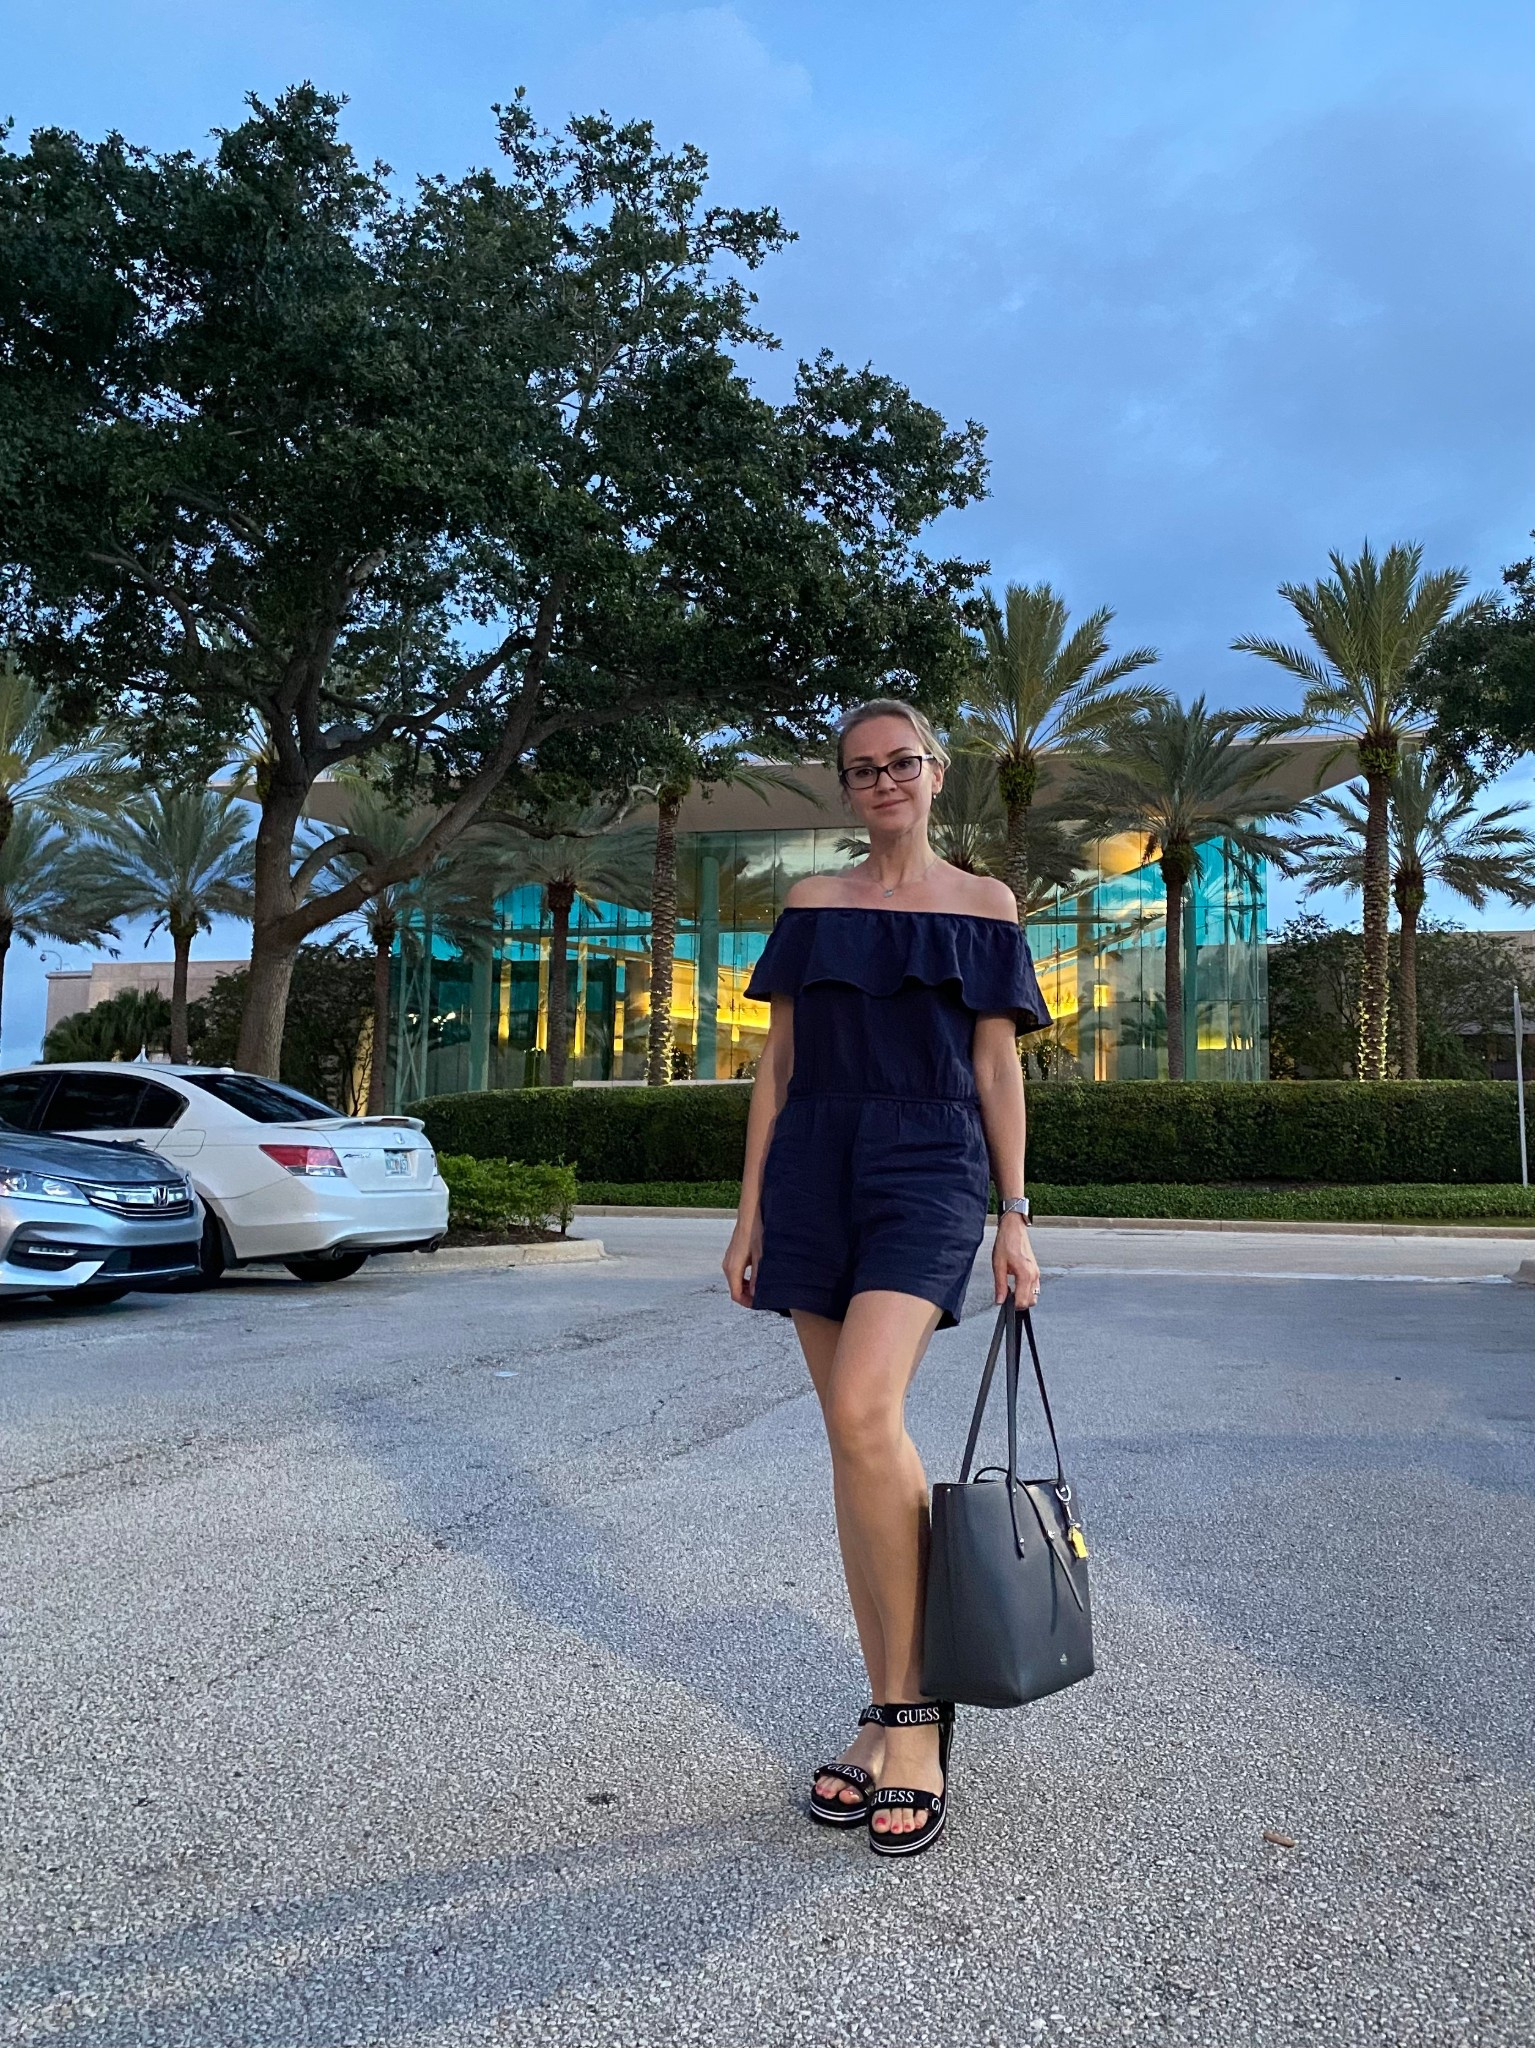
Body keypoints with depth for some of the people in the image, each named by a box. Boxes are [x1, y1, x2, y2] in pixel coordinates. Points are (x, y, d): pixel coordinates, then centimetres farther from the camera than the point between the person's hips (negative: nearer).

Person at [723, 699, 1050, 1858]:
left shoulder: (981, 906, 7)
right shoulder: (812, 906, 12)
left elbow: (998, 1070, 5)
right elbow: (779, 1062, 11)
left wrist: (1014, 1219, 0)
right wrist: (752, 1207, 7)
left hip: (927, 1169, -3)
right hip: (815, 1170, 3)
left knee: (865, 1412, -22)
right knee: (857, 1440, 5)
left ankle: (916, 1709, -7)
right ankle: (887, 1711, 16)